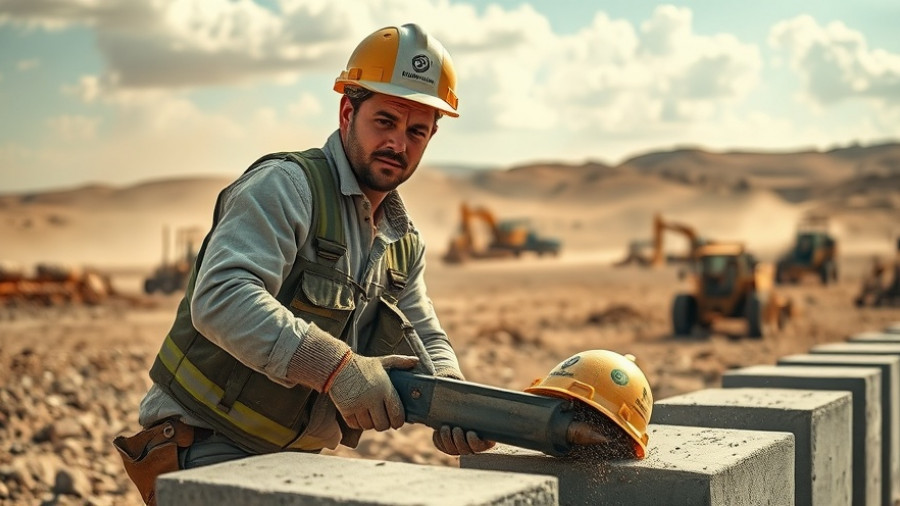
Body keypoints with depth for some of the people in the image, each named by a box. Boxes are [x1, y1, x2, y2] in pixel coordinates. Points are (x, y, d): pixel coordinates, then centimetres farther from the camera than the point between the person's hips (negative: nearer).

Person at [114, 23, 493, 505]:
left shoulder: (404, 242, 9)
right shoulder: (285, 185, -15)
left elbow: (425, 339, 11)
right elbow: (221, 298, -28)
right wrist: (335, 366, -37)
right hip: (203, 445, -7)